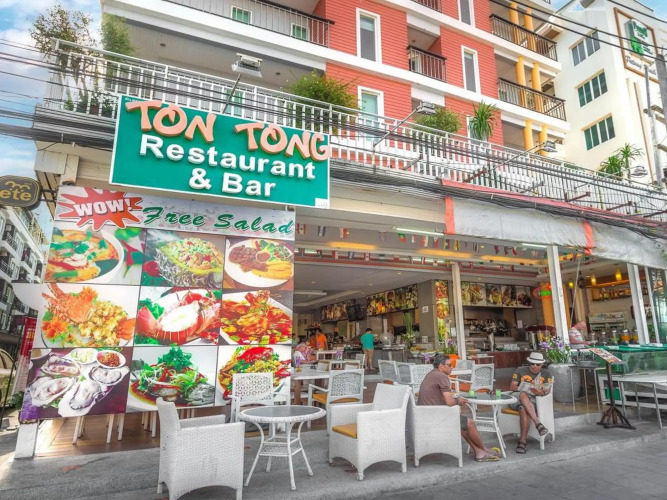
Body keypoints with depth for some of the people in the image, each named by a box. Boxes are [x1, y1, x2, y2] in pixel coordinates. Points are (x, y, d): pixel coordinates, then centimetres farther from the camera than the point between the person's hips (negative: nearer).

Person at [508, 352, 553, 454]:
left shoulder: (546, 374, 17)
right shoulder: (520, 371, 14)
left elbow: (548, 390, 3)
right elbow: (512, 387, 9)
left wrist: (541, 392, -22)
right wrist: (521, 388, -12)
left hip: (533, 400, -1)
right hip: (517, 397, 1)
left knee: (524, 409, -36)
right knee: (524, 395, -38)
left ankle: (522, 441, -37)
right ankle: (538, 423, -47)